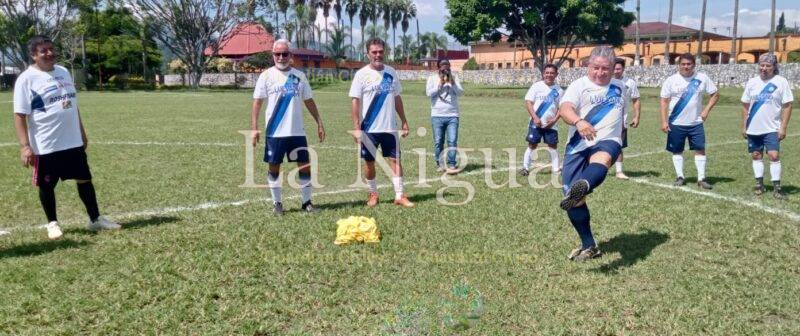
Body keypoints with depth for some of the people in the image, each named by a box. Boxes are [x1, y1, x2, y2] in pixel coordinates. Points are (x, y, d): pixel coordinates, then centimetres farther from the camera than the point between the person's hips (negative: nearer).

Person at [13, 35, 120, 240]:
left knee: (85, 179, 9)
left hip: (73, 141, 6)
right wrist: (25, 146, -19)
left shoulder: (63, 72, 10)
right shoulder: (27, 79, -10)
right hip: (45, 145, -5)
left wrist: (82, 133, 19)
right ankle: (52, 223, 24)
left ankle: (96, 219, 19)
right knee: (47, 185, 8)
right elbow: (20, 115, -12)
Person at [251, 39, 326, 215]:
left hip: (297, 131, 3)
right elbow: (257, 102, -3)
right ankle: (277, 203, 19)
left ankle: (306, 202, 16)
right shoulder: (267, 75, -1)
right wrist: (254, 127, -11)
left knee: (305, 166, 3)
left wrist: (319, 123, 11)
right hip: (274, 132, -2)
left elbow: (309, 101, 14)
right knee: (274, 167, 5)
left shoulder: (299, 75, 8)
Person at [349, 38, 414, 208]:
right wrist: (356, 128, -14)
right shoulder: (362, 74, -6)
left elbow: (397, 98, 13)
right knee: (369, 162, 7)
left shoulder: (391, 72, 6)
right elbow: (355, 101, -8)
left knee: (395, 160, 1)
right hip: (369, 128, -3)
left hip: (390, 127, 3)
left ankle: (399, 196, 6)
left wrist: (404, 121, 10)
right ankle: (373, 194, 24)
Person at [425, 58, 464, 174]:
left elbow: (460, 93, 0)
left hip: (452, 115, 1)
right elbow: (429, 93, -5)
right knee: (438, 142, 2)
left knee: (452, 141, -7)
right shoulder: (432, 78, 8)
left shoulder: (454, 78, 11)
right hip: (437, 116, 0)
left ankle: (451, 165, -5)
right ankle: (439, 164, 13)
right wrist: (440, 84, -11)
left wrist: (452, 83, -13)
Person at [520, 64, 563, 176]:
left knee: (553, 145, 5)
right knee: (532, 145, 0)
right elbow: (528, 102, -6)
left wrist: (555, 119, -8)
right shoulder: (537, 86, -2)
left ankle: (556, 168, 14)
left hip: (550, 124, 2)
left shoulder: (559, 90, 5)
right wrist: (535, 117, -15)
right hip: (536, 123, -2)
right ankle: (525, 167, 6)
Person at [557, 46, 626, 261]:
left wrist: (619, 137, 38)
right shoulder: (579, 85, -1)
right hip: (578, 146, 0)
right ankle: (589, 246, 13)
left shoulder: (619, 87, 14)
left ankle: (581, 188, -73)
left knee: (602, 158, -40)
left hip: (607, 141, 0)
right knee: (574, 200, -5)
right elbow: (565, 109, -22)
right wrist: (579, 121, -43)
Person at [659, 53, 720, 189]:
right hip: (676, 123, -1)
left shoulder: (702, 78, 0)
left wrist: (707, 110, -3)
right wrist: (664, 121, -8)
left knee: (700, 149, -2)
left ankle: (701, 179, 5)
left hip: (696, 123, 1)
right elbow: (664, 101, -2)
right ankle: (680, 177, 18)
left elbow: (715, 94, 9)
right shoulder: (671, 80, -3)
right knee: (677, 151, 6)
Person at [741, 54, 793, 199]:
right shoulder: (752, 82, 5)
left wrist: (783, 127, -11)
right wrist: (744, 126, 8)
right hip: (753, 129, 4)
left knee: (774, 155, -11)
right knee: (756, 155, 9)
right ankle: (759, 184, 20)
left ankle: (776, 187, -3)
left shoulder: (781, 82, -4)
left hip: (772, 128, -3)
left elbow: (787, 106, -5)